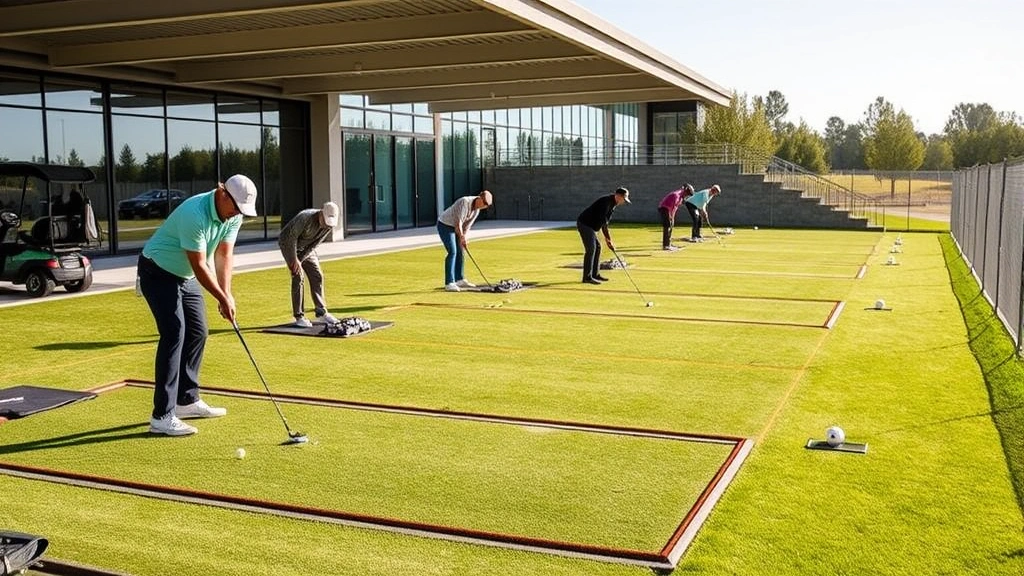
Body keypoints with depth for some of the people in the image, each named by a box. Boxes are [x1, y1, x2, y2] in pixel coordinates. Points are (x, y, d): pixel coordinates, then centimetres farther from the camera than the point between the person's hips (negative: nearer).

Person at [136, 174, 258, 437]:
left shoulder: (233, 216, -7)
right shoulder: (195, 214, -32)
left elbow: (224, 254, -7)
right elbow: (199, 265, -28)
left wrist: (226, 293, -18)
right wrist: (222, 298, -22)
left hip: (186, 276, 9)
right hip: (158, 273, -9)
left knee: (197, 333, 8)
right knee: (174, 334, -17)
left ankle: (187, 400, 21)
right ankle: (162, 416, -17)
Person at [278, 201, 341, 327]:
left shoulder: (330, 225, -17)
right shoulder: (306, 218, -35)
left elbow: (314, 245, -11)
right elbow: (292, 237, -26)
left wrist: (300, 260, -16)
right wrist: (295, 260, -21)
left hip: (306, 248, 6)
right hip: (288, 243, -6)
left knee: (317, 276, -1)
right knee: (298, 277, -15)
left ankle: (321, 312, 8)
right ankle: (299, 317, -11)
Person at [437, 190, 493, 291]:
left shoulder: (477, 210, -1)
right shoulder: (465, 202, -27)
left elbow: (467, 226, 0)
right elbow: (458, 222, -30)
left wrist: (463, 239, -10)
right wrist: (461, 237, -32)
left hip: (455, 227, 9)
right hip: (444, 225, -9)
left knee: (460, 252, 9)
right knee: (452, 252, -17)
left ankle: (459, 280, 21)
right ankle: (449, 283, -18)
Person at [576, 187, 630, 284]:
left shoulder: (612, 204, 13)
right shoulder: (606, 201, -18)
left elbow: (604, 221, 17)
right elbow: (602, 219, -22)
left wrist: (608, 239, 10)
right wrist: (607, 237, -15)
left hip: (589, 226, 11)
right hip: (584, 224, -11)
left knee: (597, 247, 12)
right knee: (591, 249, -14)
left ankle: (595, 274, 17)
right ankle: (587, 277, -13)